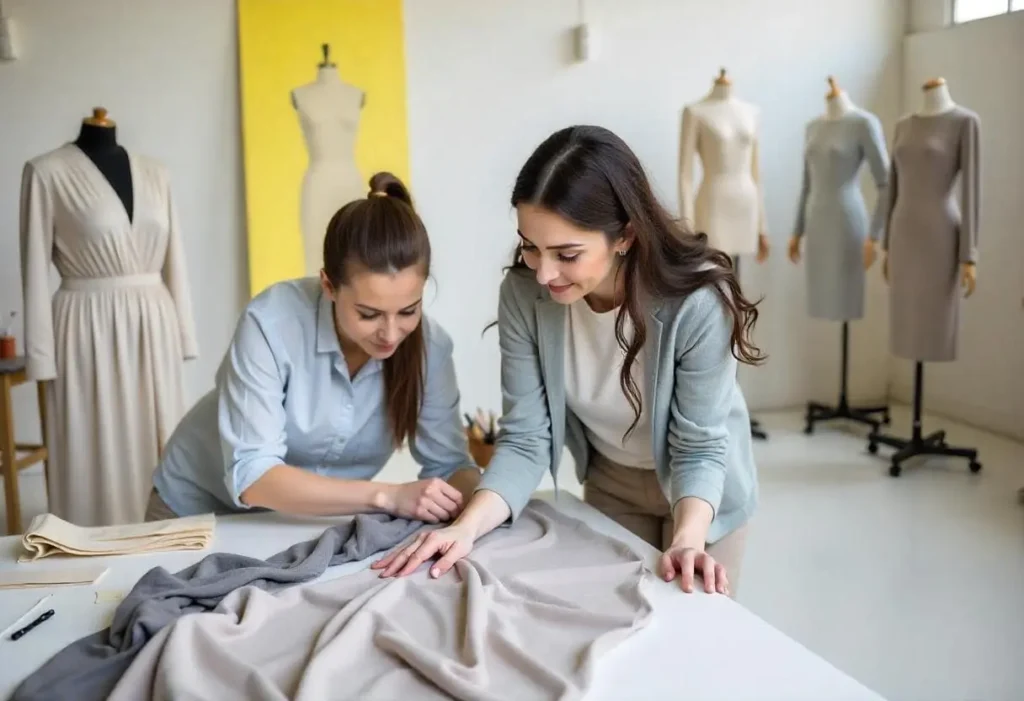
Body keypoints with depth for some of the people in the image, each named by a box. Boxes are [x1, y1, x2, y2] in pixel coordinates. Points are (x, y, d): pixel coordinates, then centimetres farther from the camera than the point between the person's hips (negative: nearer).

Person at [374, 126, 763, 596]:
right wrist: (468, 526, -37)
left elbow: (700, 448, -27)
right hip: (607, 483, 3)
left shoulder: (699, 301, -34)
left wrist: (688, 540, -44)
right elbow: (526, 438, -22)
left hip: (697, 488, -3)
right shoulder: (523, 295, -25)